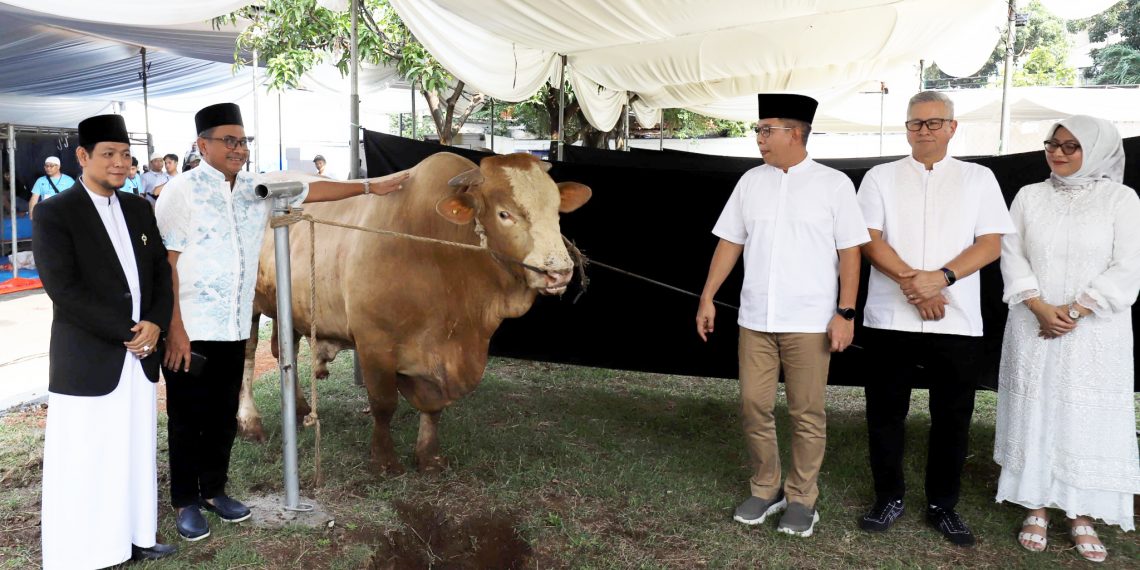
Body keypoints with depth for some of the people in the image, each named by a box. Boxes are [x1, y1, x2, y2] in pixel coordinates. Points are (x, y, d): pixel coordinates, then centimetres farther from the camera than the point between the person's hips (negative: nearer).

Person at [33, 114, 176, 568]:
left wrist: (154, 323, -6)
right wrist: (125, 334, -15)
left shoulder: (139, 208, 11)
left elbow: (161, 271, 11)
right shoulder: (54, 213, -7)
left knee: (136, 453, 12)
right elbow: (63, 288, -14)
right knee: (85, 463, 2)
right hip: (87, 360, -5)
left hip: (139, 356, 6)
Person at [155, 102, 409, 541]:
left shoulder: (258, 189, 8)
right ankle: (186, 503, 20)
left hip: (234, 328, 5)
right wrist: (175, 330, -17)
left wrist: (370, 187, 16)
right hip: (189, 330, -5)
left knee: (224, 416, 14)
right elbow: (165, 264, -12)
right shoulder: (181, 192, -9)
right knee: (188, 418, 6)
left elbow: (313, 190, 18)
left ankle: (213, 491, 31)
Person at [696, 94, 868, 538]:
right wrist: (707, 299, 7)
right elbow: (730, 244, 10)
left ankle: (802, 499, 21)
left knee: (807, 414, 5)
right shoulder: (751, 182, 8)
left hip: (809, 321, -3)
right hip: (755, 318, 3)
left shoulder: (833, 184, -2)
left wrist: (845, 313, -8)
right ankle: (765, 489, 25)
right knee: (754, 406, 7)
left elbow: (849, 252, -2)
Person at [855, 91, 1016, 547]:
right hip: (890, 318, 0)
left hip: (957, 321, 1)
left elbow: (992, 243, 0)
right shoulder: (881, 177, 7)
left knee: (952, 417, 8)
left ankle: (942, 505, 24)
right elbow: (870, 240, -3)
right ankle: (889, 497, 22)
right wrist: (912, 282, -16)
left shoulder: (979, 178, 8)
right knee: (886, 412, 7)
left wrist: (940, 277, -15)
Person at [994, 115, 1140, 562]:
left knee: (1089, 420, 1)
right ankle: (1037, 508, 14)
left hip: (1095, 334, -2)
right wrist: (1040, 307, -13)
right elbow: (1011, 255, 0)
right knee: (1034, 415, 4)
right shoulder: (1029, 196, 7)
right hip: (1033, 330, 2)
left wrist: (1074, 312, -13)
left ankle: (1082, 516, 11)